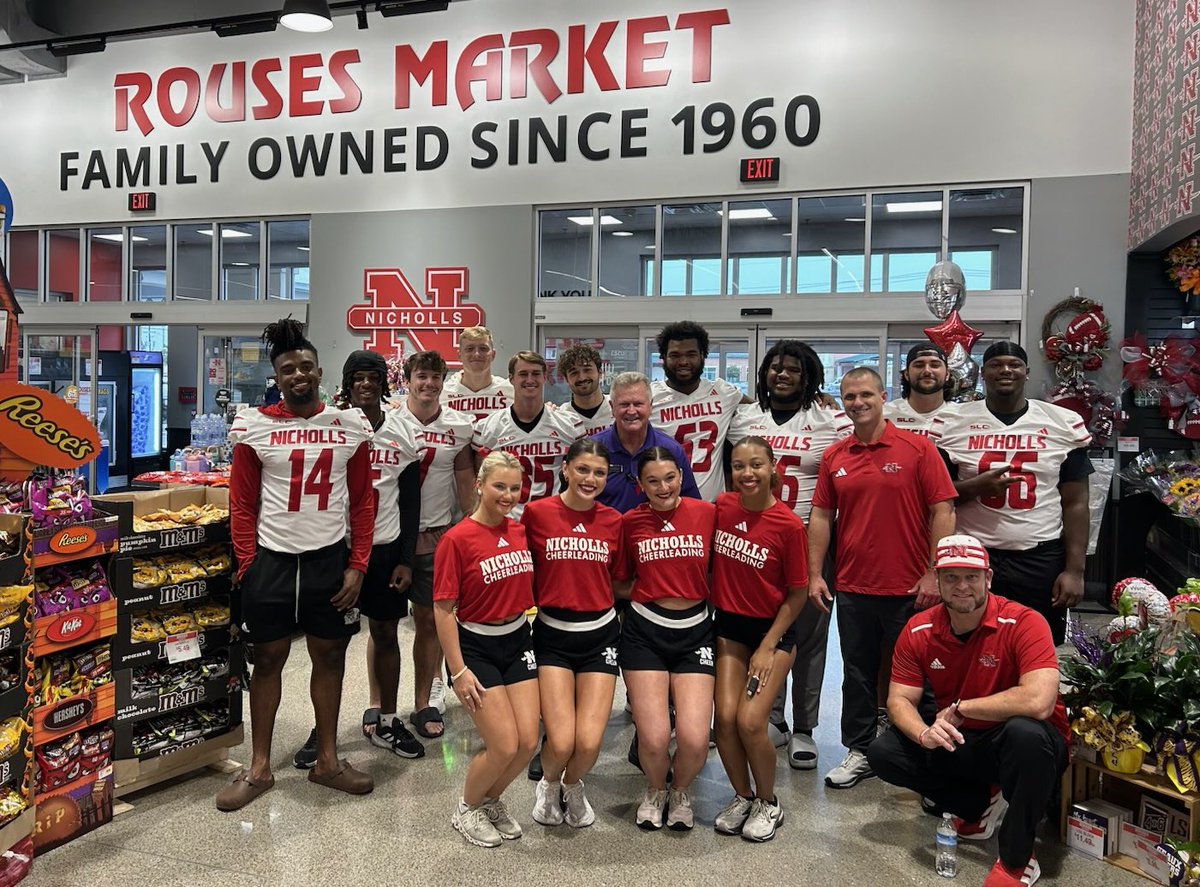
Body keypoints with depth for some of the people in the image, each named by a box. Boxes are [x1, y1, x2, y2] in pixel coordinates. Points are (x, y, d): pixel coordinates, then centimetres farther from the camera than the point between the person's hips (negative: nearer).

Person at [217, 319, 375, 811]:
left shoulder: (350, 426, 1)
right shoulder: (255, 427, -2)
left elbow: (362, 502, 3)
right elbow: (242, 504, 2)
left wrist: (357, 566, -2)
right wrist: (248, 566, -4)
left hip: (330, 558, 1)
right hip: (270, 558, -1)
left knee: (330, 656, 10)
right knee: (268, 659, 9)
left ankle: (327, 761, 26)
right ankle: (259, 769, 22)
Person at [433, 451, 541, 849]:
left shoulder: (520, 532, 1)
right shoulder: (457, 539, -16)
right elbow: (443, 609, -14)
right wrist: (458, 671, -15)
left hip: (518, 640, 6)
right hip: (475, 646, -5)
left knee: (528, 742, 1)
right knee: (505, 746, -7)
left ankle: (493, 799, 30)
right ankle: (468, 809, 22)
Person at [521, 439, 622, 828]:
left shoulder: (613, 521, 2)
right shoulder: (537, 512, -6)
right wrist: (532, 607, -3)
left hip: (599, 635, 2)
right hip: (553, 635, -2)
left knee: (589, 742, -8)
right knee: (561, 742, -12)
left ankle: (573, 786, 29)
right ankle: (548, 785, 25)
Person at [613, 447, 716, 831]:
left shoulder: (706, 512, -1)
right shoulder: (630, 521, 0)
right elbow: (621, 586, 9)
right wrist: (653, 587, -4)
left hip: (694, 631, 1)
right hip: (644, 631, 0)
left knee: (695, 739, -11)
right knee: (654, 738, -10)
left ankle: (681, 791, 23)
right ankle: (655, 790, 25)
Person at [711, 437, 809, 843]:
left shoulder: (788, 525, -15)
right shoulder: (722, 506, -3)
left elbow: (798, 593, -8)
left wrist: (768, 648, -9)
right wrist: (712, 605, 6)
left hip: (773, 630, -3)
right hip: (730, 626, 4)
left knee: (750, 721, -13)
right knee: (725, 716, -8)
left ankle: (768, 804, 13)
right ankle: (742, 797, 17)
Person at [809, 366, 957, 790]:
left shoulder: (917, 449, -5)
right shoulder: (834, 457, 6)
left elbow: (943, 511, -7)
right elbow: (821, 516, 8)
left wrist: (933, 574, -12)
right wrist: (815, 574, 2)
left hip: (908, 588, -3)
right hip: (853, 588, 4)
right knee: (858, 672, 12)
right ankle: (860, 751, 25)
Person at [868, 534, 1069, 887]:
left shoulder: (1023, 623, -22)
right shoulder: (918, 630, -7)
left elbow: (1038, 702, -35)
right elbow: (899, 700, -6)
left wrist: (959, 708, -23)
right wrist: (924, 733, -29)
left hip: (1026, 744, -5)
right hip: (959, 744, 5)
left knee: (1026, 732, -39)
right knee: (883, 752, -11)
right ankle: (983, 805, 7)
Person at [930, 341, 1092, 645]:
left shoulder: (1064, 423, 4)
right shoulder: (952, 423, 2)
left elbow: (1075, 503, 5)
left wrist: (1075, 570, -1)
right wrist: (976, 486, -15)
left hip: (1042, 561, 1)